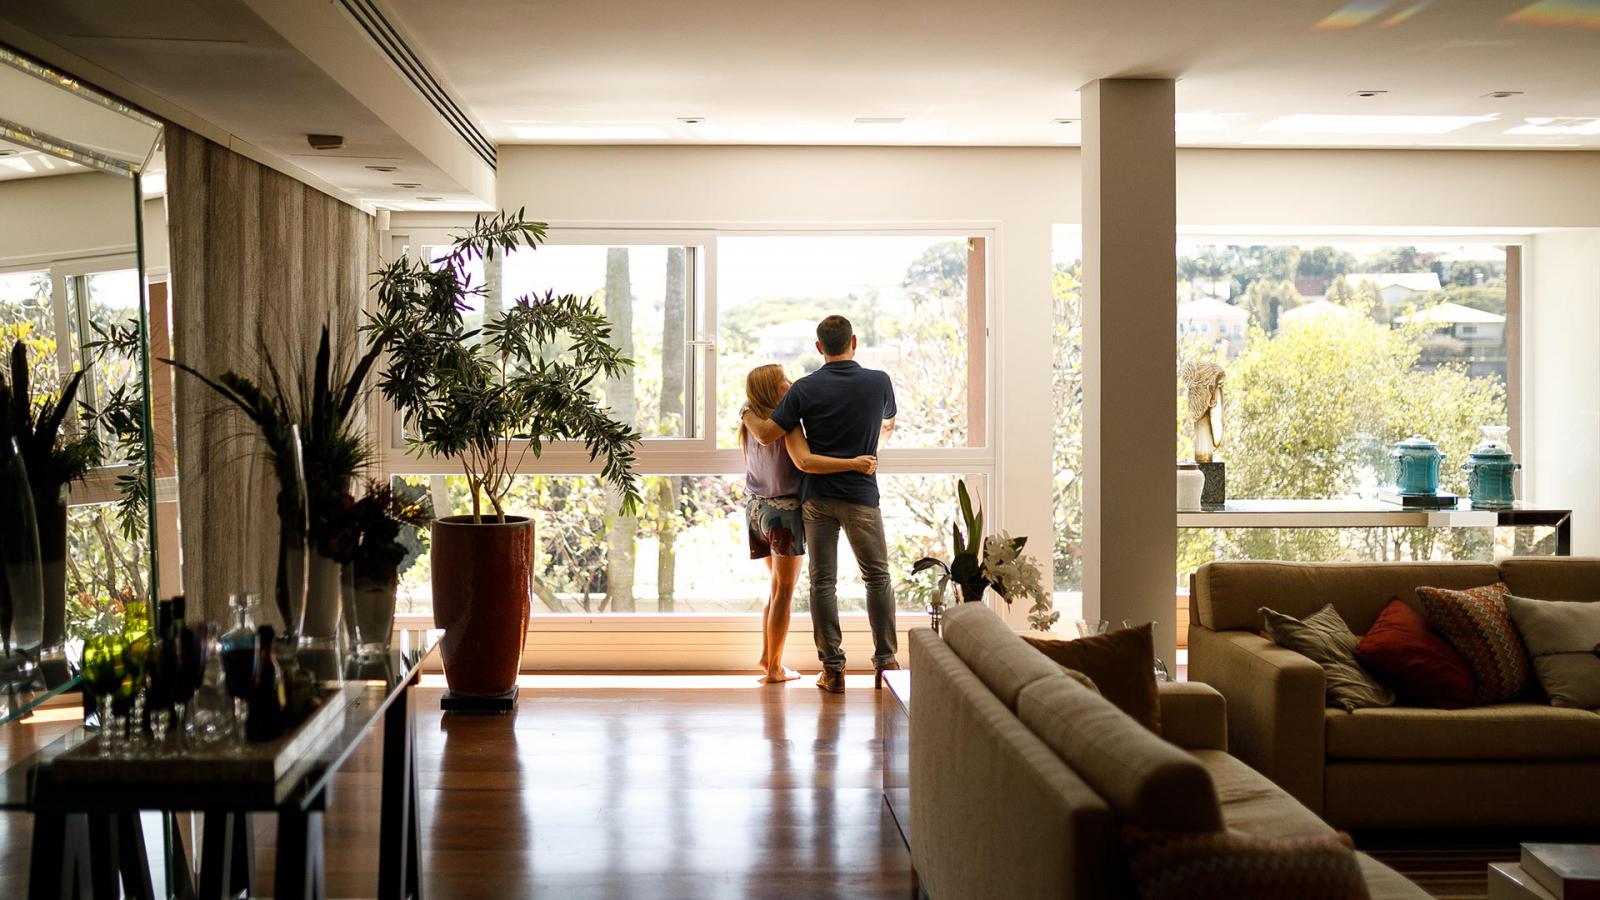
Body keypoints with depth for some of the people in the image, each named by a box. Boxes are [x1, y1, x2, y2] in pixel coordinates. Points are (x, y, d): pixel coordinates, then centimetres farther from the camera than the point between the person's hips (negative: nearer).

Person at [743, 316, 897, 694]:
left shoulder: (805, 388, -6)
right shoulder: (879, 382, -2)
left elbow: (766, 434, -5)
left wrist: (747, 414, 16)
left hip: (817, 496, 0)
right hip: (861, 496, 0)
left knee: (822, 581, 4)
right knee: (877, 577, 11)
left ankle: (832, 668, 3)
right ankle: (885, 662, 11)